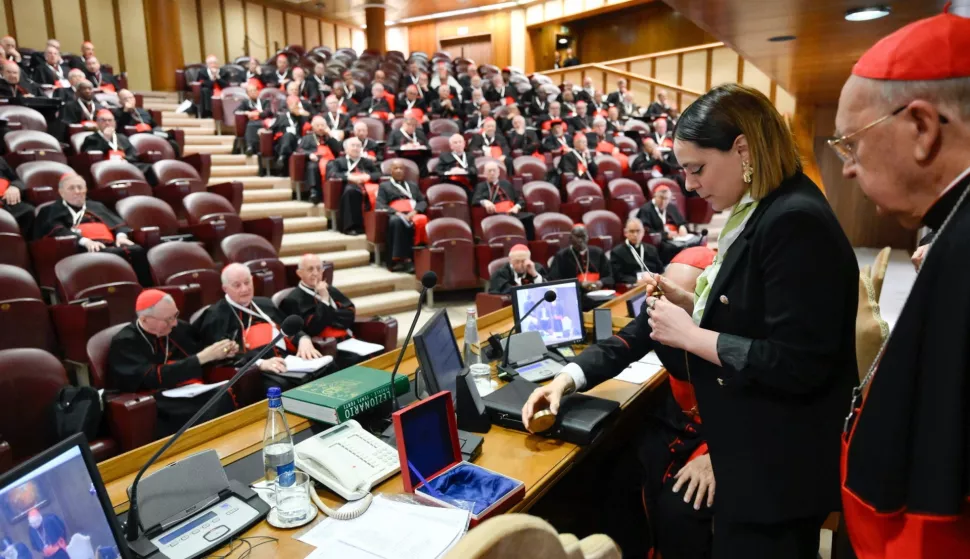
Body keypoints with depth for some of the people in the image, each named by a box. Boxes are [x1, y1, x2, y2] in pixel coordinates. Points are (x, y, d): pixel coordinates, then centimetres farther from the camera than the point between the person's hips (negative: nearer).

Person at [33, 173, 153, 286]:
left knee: (137, 251, -32)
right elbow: (58, 231, 2)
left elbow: (116, 221, 20)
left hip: (111, 244, 5)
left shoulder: (97, 206, 36)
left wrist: (121, 235, -6)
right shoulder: (51, 211, 22)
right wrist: (85, 241, -19)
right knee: (116, 255, -40)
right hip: (84, 247, -4)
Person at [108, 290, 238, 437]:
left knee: (228, 399, -29)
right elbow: (154, 378, -15)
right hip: (163, 406, -6)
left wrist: (223, 353, 4)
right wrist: (202, 357, -18)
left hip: (195, 393, 6)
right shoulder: (124, 343, -3)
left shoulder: (180, 328, 12)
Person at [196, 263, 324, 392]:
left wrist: (304, 339, 1)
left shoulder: (264, 304, 26)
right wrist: (260, 363, -25)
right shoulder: (216, 316, 6)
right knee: (278, 388, -40)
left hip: (288, 363, 6)